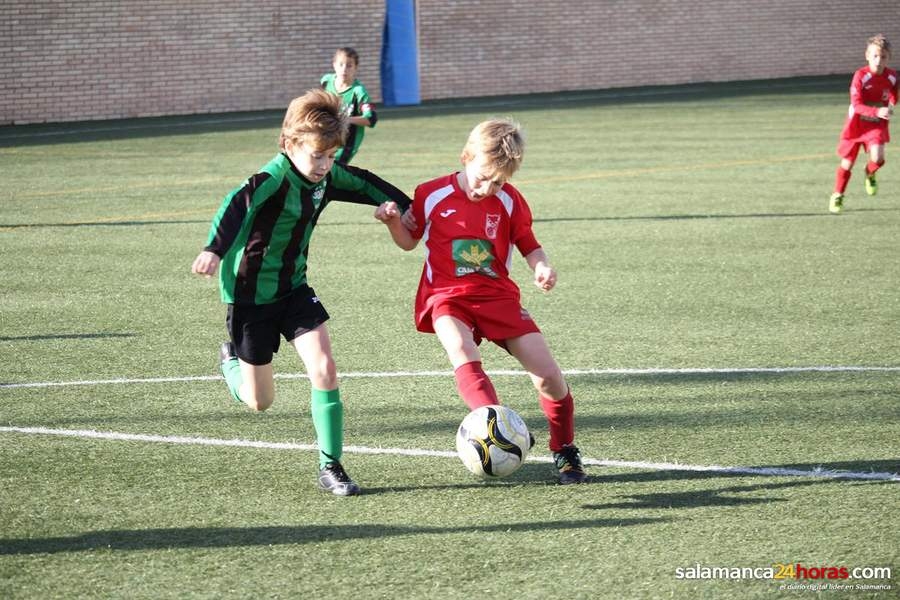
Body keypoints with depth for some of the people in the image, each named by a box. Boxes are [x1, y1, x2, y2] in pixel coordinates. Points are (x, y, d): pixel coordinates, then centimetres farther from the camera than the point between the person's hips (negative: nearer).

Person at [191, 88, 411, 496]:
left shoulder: (326, 175, -5)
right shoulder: (276, 176, -27)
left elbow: (363, 184, 17)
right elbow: (238, 205, -46)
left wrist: (405, 206, 22)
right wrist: (215, 249, -62)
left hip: (293, 288, 6)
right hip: (251, 294, -6)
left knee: (323, 368, -15)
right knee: (259, 402, 7)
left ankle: (330, 467, -6)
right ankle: (231, 360, 42)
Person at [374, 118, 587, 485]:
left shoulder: (510, 201, 0)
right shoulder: (432, 195, -3)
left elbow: (529, 246, 12)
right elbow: (409, 241, 11)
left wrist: (542, 267, -10)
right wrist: (393, 222, -10)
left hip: (498, 296, 2)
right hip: (447, 298, -2)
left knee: (549, 377, -6)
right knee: (461, 351, -37)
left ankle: (565, 452, 16)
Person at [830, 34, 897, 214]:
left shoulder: (892, 76, -9)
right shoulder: (860, 76, -23)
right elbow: (856, 104, -29)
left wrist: (890, 106, -8)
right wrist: (877, 111, -42)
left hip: (877, 124, 2)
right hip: (856, 124, -2)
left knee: (877, 157, -22)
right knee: (847, 164, 7)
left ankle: (870, 174, 15)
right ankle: (837, 196, 30)